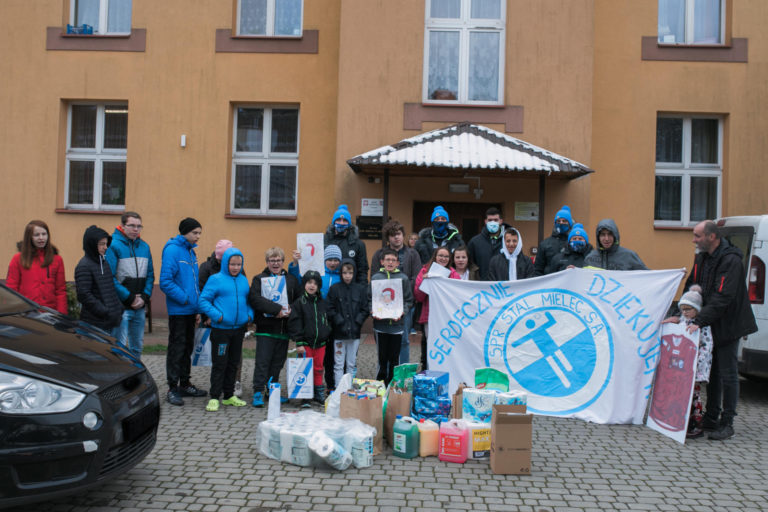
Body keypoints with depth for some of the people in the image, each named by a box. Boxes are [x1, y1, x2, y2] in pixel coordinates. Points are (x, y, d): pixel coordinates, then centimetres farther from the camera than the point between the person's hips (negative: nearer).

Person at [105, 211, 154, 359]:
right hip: (121, 307, -6)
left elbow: (150, 275, 12)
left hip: (140, 308, 6)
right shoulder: (113, 245, -9)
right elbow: (110, 278, -15)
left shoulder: (144, 246, 11)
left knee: (137, 346, 14)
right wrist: (129, 297, -15)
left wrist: (144, 297, -3)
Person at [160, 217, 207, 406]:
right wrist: (184, 298, -17)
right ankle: (173, 388, 7)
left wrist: (197, 308, 12)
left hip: (190, 310, 8)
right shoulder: (172, 250, -13)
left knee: (187, 348, 15)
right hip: (178, 310, -8)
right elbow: (165, 282, -19)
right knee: (176, 348, -2)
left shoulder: (191, 252, 13)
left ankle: (184, 383, 26)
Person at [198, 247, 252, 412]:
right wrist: (217, 315, -17)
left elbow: (248, 301, 19)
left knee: (233, 363, 13)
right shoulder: (216, 279, -6)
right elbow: (204, 301, -8)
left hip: (239, 329, 5)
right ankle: (214, 398, 8)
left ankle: (229, 395, 25)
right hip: (221, 329, -5)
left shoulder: (244, 280, 10)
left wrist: (250, 315, 2)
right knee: (219, 364, -2)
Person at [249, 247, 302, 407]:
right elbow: (254, 299, -13)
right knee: (262, 361, -5)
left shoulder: (291, 279, 12)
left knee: (278, 361, 11)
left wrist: (291, 311, -11)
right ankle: (258, 392, 1)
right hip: (266, 328, -3)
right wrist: (277, 309, -18)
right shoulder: (259, 279, 4)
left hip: (284, 328, 3)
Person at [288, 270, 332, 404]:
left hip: (320, 343, 4)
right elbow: (295, 323, -8)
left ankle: (319, 393, 23)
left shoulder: (323, 303, 9)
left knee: (318, 369, 11)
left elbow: (328, 321, 18)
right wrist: (299, 343, -12)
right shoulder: (299, 302, -4)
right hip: (306, 343, -4)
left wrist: (327, 337, 15)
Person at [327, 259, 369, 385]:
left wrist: (357, 323, -9)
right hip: (339, 333, -1)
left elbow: (365, 309, 2)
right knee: (338, 365, 3)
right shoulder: (334, 289, -1)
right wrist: (340, 322, -13)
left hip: (354, 332, 1)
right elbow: (330, 310, -5)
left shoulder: (361, 289, 3)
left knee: (352, 364, 9)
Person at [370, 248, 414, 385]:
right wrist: (373, 312, -11)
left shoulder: (403, 278, 1)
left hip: (397, 323, 0)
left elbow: (409, 300, 2)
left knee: (395, 357, 7)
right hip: (380, 324, 0)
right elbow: (370, 299, 5)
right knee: (382, 356, 7)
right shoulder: (376, 278, 3)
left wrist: (402, 312, -14)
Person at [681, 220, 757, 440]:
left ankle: (726, 424, 7)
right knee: (711, 371, 14)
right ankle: (711, 418, 24)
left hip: (728, 326, -8)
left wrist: (699, 321, -30)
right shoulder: (702, 257, 7)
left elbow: (722, 298, -26)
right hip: (710, 325, 8)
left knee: (728, 375, -1)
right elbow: (691, 285, 16)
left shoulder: (731, 260, -20)